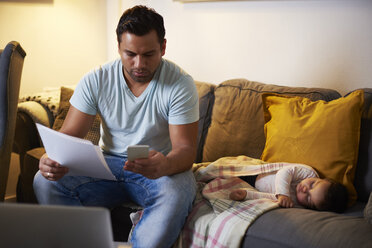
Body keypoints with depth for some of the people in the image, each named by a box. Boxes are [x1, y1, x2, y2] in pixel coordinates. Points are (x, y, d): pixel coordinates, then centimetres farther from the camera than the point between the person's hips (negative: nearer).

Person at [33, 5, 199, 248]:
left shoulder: (180, 84, -13)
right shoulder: (95, 80, -6)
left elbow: (185, 149, -17)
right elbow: (69, 135, -6)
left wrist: (165, 165, -43)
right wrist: (53, 159, -32)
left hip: (161, 167, -2)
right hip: (108, 164, 3)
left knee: (177, 194, -38)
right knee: (45, 181, -21)